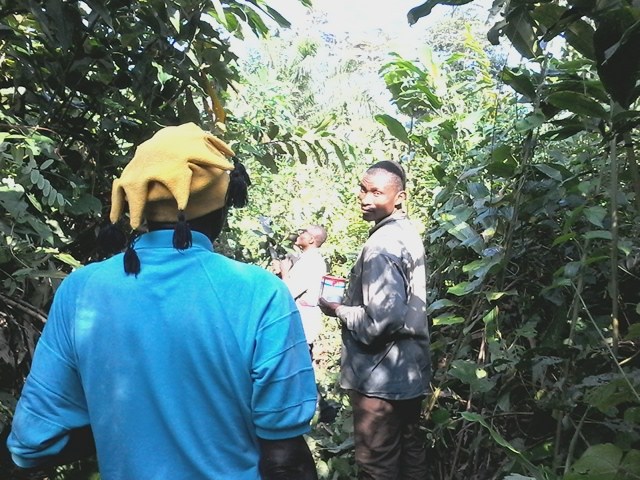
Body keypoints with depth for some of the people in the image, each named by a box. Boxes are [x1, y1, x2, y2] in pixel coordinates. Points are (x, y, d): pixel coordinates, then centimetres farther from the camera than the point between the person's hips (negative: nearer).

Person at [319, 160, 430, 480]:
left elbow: (380, 321, -28)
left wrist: (338, 310, -12)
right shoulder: (408, 233, 6)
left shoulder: (381, 246, -22)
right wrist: (352, 292, 12)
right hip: (409, 369, 9)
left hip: (381, 376, -9)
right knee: (409, 451, 21)